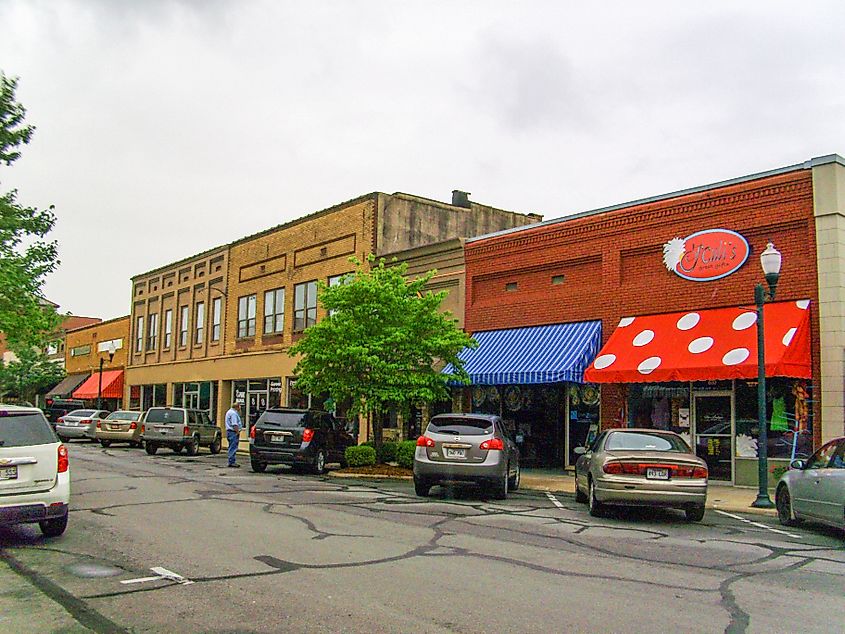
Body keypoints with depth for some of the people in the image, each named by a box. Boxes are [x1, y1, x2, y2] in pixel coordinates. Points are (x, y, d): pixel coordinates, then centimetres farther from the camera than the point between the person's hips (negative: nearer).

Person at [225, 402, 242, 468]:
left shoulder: (230, 412, 20)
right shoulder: (233, 413, -15)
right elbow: (235, 424, -21)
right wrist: (238, 432, -18)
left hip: (229, 431, 11)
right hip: (233, 432, -11)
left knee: (232, 448, 14)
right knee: (233, 448, -9)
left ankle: (231, 462, 18)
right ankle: (231, 462, -9)